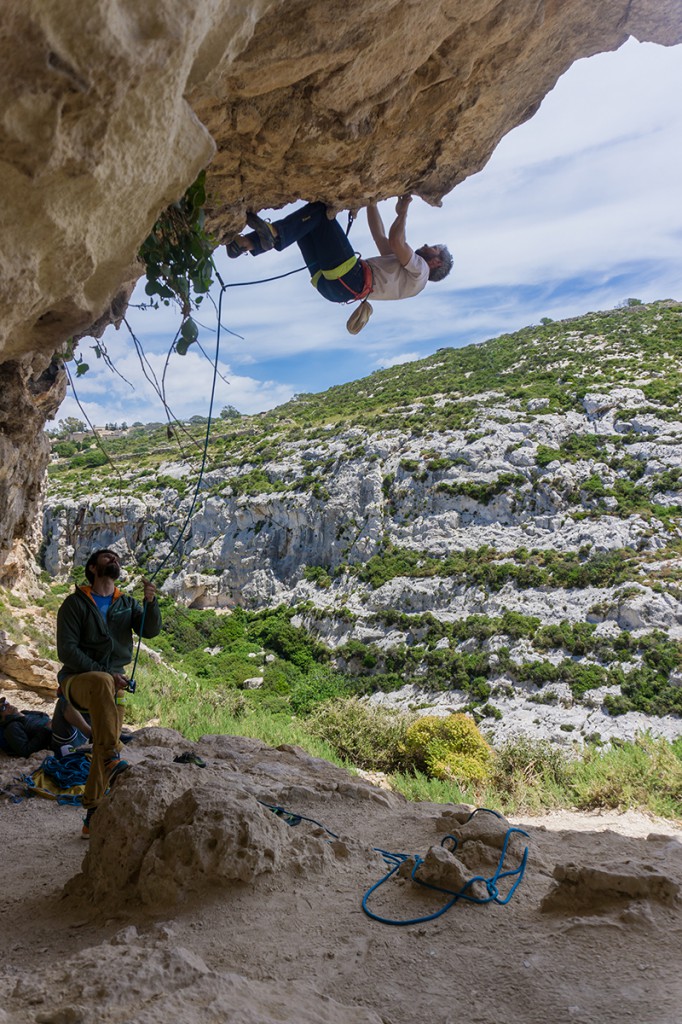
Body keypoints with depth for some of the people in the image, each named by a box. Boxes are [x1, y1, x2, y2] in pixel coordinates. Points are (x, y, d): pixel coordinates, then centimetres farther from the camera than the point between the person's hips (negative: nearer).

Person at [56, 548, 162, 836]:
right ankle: (113, 756, -42)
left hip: (113, 685, 5)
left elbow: (150, 630, -5)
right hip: (77, 680, -5)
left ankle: (93, 817, 9)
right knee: (101, 682, -39)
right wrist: (104, 673, -21)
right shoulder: (75, 603, -3)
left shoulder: (128, 604, 11)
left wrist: (150, 602, -24)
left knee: (102, 753, -2)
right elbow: (66, 650, -11)